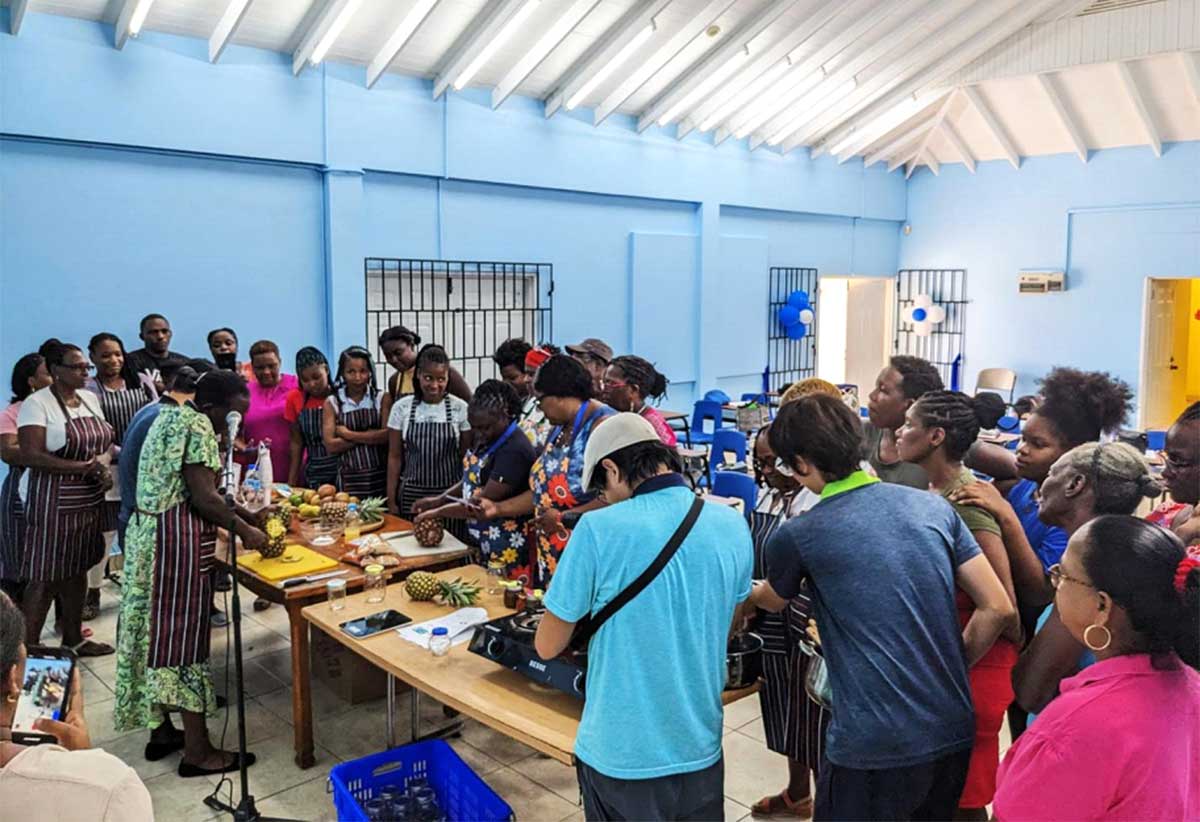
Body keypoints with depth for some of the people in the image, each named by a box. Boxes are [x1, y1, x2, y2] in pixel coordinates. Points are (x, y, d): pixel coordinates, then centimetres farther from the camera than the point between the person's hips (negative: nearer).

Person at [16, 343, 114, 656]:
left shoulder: (90, 398, 9)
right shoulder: (36, 403, -12)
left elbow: (105, 442, 14)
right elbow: (31, 456, -20)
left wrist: (103, 461, -9)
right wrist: (83, 468, -22)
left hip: (88, 501, 7)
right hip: (52, 503, -7)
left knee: (78, 569, 15)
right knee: (44, 576, -2)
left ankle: (73, 638, 27)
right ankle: (28, 647, 9)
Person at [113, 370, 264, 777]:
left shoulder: (173, 416, 15)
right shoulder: (197, 426, -16)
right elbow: (204, 498, -20)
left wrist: (245, 514, 15)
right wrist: (244, 531, -6)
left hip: (151, 533, 10)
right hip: (177, 541, -10)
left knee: (158, 629, 15)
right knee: (184, 636, -4)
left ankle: (161, 732, 28)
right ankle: (197, 751, 5)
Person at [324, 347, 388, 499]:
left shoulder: (381, 398, 4)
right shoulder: (332, 403, 6)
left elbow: (388, 435, -9)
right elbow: (331, 445, -3)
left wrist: (348, 434, -7)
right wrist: (370, 436, -8)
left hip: (380, 476, 0)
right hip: (350, 479, 0)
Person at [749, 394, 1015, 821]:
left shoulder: (797, 536, -8)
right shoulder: (933, 505, 2)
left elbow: (771, 602, 14)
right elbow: (998, 609, 2)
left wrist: (748, 593, 37)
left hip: (874, 746, -5)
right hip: (954, 732, 5)